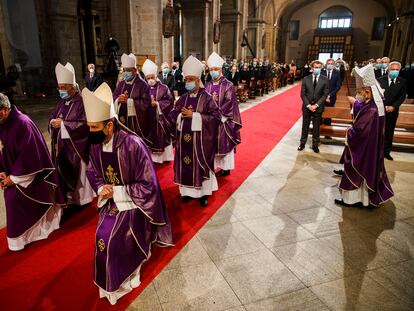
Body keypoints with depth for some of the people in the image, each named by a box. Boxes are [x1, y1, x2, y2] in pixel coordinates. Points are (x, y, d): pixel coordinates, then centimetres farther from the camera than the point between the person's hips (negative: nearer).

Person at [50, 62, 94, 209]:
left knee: (78, 174, 4)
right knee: (65, 174, 11)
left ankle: (81, 200, 18)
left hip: (76, 147, -7)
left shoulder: (82, 102, -11)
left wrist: (63, 123, -17)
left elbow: (84, 124, -19)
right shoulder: (61, 103, 11)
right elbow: (53, 119, 16)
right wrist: (53, 123, -8)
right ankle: (70, 200, 24)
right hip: (62, 146, 7)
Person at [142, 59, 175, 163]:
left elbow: (169, 101, -8)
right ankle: (152, 157, 14)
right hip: (149, 120, 3)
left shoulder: (163, 88, 0)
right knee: (151, 138, 5)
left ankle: (166, 157, 15)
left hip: (161, 119, -3)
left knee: (163, 138, 3)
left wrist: (157, 103, -15)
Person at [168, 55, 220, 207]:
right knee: (185, 165, 10)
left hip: (200, 139, -5)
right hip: (184, 139, 5)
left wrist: (194, 115, -17)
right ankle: (188, 191, 25)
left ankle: (204, 193, 18)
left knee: (201, 165, 4)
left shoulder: (207, 98, -6)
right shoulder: (183, 98, 9)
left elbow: (215, 116, -14)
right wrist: (181, 115, -11)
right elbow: (172, 114, 12)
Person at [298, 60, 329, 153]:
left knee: (316, 127, 8)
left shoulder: (325, 80, -2)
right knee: (305, 126, 9)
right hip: (307, 107, 0)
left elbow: (325, 95, -5)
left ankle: (315, 145, 20)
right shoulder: (306, 79, -1)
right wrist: (308, 105, -12)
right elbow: (302, 94, -2)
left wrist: (316, 105, -15)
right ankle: (302, 143, 21)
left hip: (318, 107, 0)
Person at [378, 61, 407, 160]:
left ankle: (386, 152, 16)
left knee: (389, 132, 7)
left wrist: (393, 106, -15)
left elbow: (402, 96, -1)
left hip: (392, 111, 2)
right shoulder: (380, 80, -2)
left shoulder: (402, 82, 3)